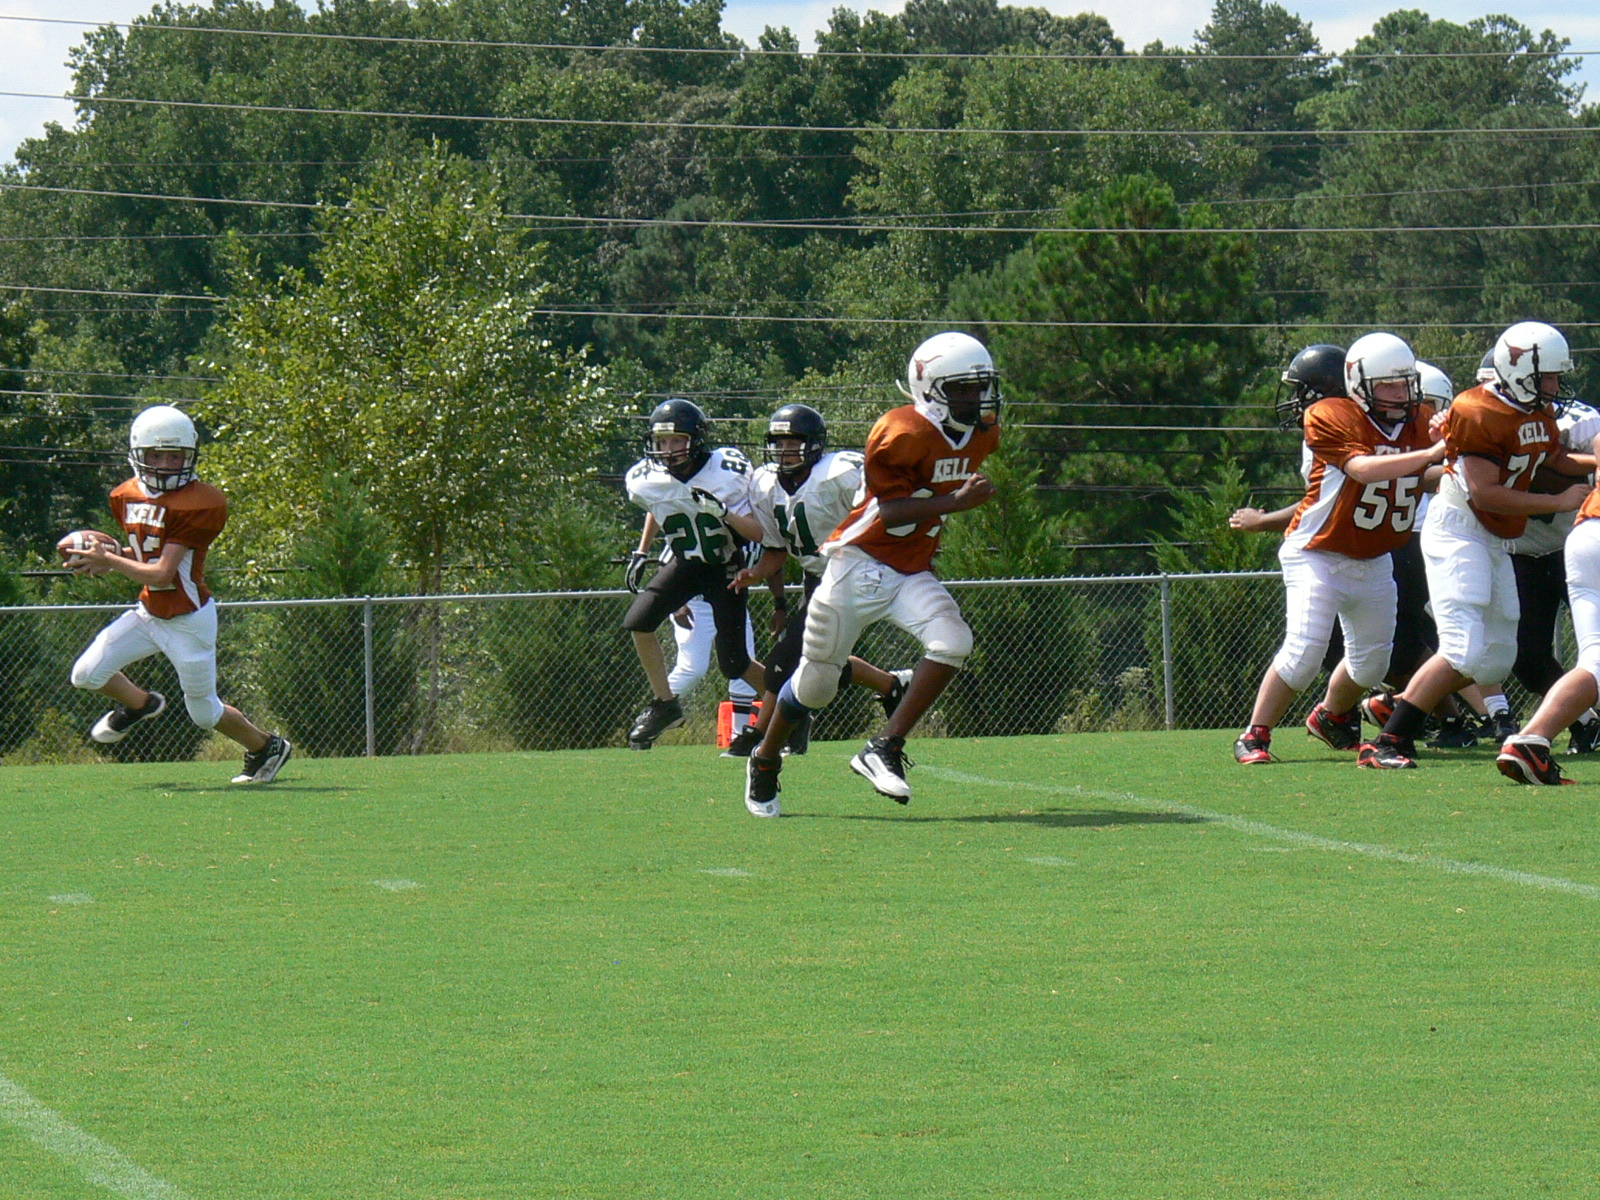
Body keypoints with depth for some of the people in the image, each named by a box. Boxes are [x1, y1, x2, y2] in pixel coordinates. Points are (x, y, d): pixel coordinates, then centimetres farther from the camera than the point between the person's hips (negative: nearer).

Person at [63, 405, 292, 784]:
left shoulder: (200, 503, -23)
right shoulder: (127, 496, 1)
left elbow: (161, 574, -25)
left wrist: (108, 561, -22)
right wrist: (112, 556, -7)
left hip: (188, 620, -6)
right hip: (148, 612, 6)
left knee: (204, 713, 7)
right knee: (86, 674, -5)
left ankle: (267, 747, 35)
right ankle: (140, 704, 27)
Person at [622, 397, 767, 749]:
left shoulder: (726, 473, -24)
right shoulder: (647, 480, -12)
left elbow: (759, 532, -23)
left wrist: (723, 513, -38)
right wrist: (641, 553, 10)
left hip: (726, 567, -4)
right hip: (684, 562, 4)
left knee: (733, 664, -5)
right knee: (638, 623, -16)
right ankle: (664, 704, 3)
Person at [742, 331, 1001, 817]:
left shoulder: (981, 435, 3)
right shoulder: (904, 434, -21)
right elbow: (892, 511, -25)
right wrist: (957, 501, -32)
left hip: (912, 573, 6)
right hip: (861, 563, -6)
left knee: (952, 643, -22)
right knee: (817, 680, 5)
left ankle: (884, 750, -16)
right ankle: (764, 762, 31)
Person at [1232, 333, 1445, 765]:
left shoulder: (1417, 424, 2)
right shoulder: (1331, 418, -17)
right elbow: (1362, 469, -30)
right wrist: (1429, 454, -37)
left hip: (1373, 563, 7)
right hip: (1319, 555, -7)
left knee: (1373, 659, 13)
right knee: (1304, 651, -17)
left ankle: (1329, 718, 40)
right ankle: (1254, 736, -5)